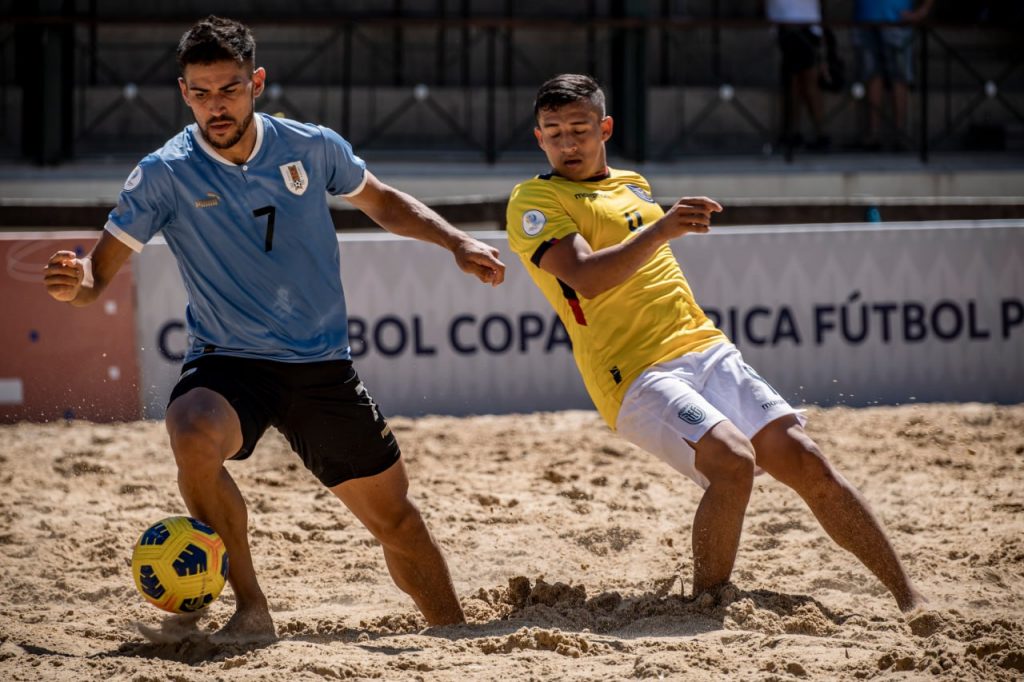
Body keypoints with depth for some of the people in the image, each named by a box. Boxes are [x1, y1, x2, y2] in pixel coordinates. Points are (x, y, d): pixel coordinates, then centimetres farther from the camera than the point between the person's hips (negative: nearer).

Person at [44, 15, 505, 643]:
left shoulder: (312, 148, -2)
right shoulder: (165, 175, -10)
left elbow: (381, 201, 18)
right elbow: (99, 275, -10)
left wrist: (457, 242, 6)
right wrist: (73, 283, -33)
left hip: (325, 366, 3)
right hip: (229, 361, -2)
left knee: (395, 517, 8)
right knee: (194, 434, -36)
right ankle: (252, 610, -23)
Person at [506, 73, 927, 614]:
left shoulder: (633, 184, 21)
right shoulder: (533, 202, -2)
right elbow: (585, 277, -19)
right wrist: (659, 230, -29)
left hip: (706, 351, 7)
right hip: (636, 375, -7)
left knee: (804, 459, -6)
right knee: (733, 460, -29)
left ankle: (910, 601, 0)